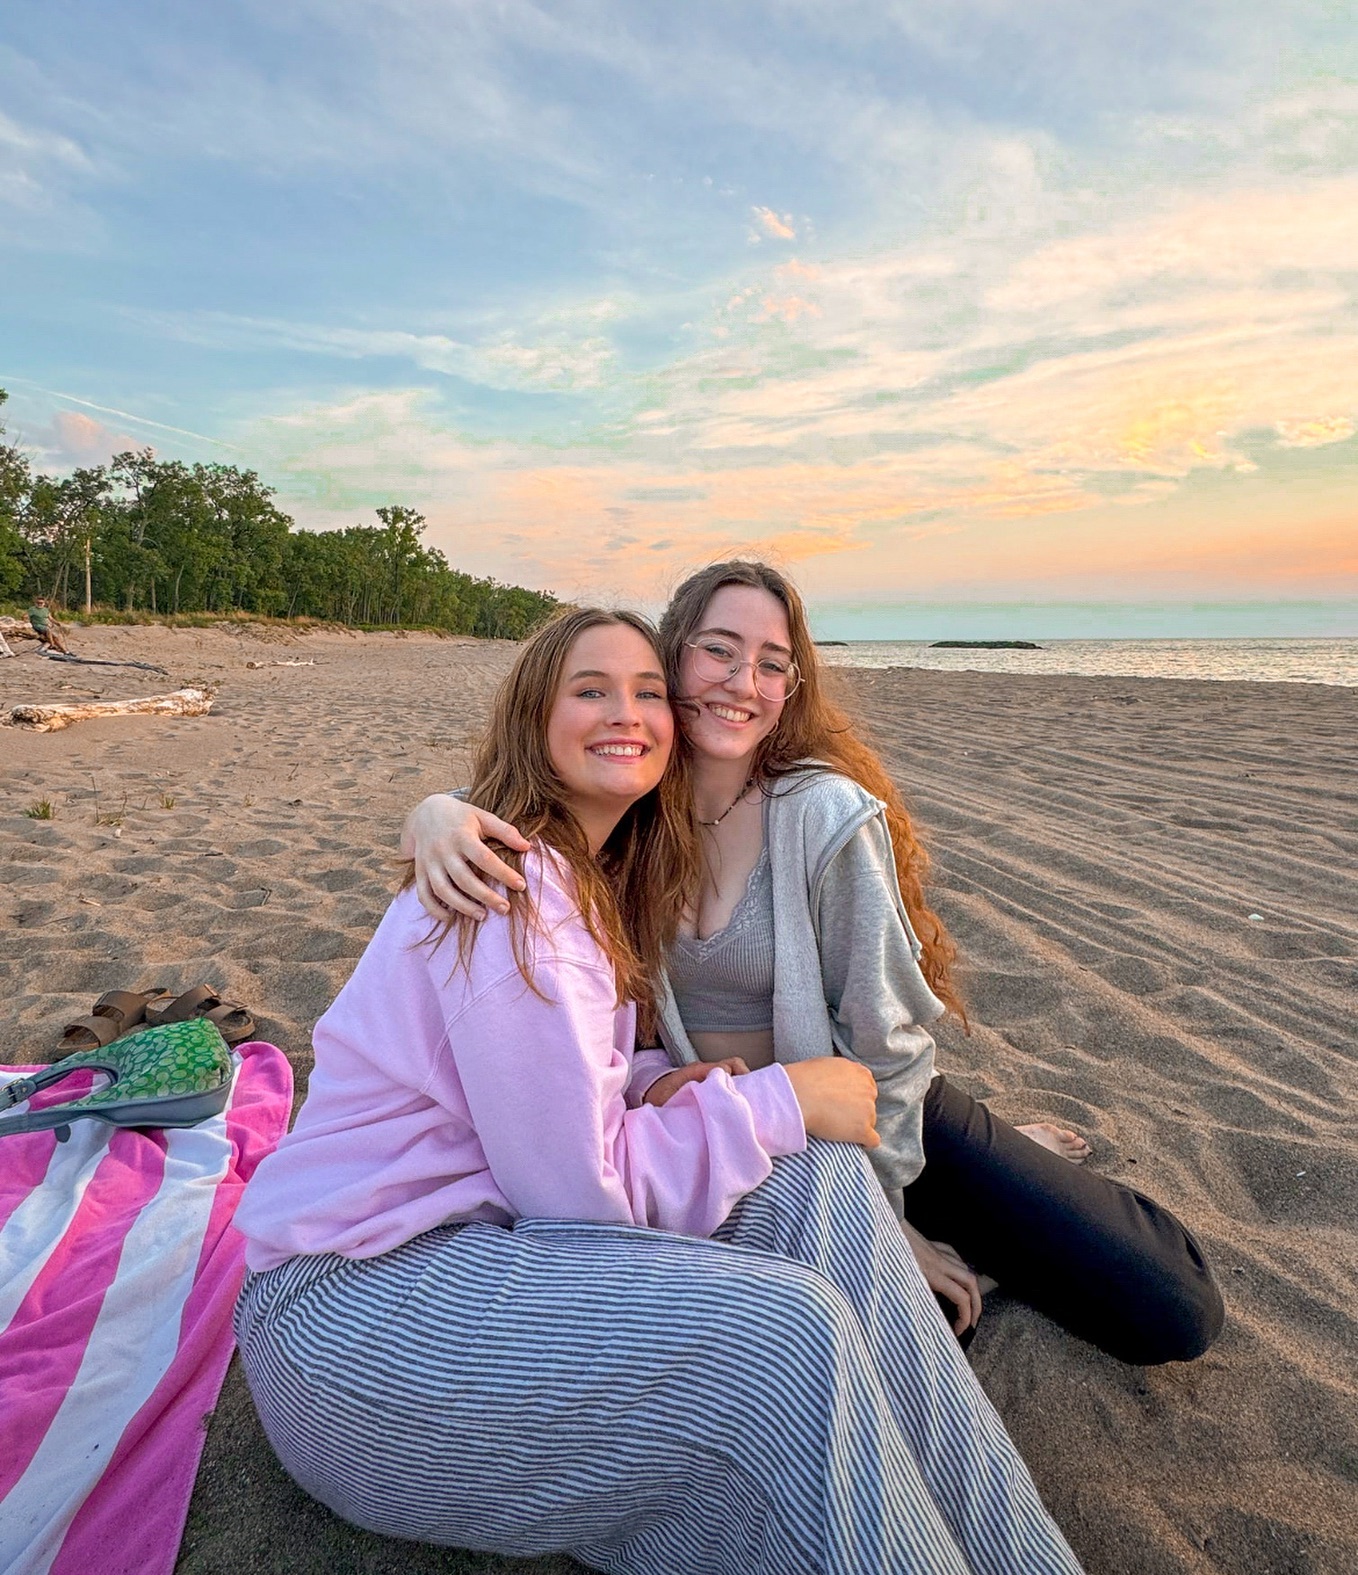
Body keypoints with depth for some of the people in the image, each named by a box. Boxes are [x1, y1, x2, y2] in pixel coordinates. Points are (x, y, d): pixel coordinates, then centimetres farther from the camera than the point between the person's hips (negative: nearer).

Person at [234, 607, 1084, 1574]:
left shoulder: (588, 879, 10)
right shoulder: (517, 892, -21)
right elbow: (583, 1185, -22)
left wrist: (652, 1084, -4)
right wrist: (781, 1099, -15)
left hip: (489, 1228, 8)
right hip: (356, 1294, -8)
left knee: (820, 1176, -12)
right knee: (786, 1327, -28)